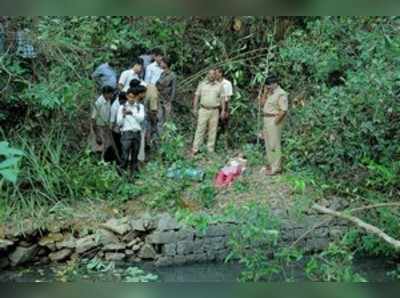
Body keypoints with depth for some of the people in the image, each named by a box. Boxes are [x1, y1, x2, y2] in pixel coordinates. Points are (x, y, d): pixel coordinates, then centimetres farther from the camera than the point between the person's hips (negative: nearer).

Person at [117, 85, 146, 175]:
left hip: (137, 133, 3)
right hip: (126, 133, -2)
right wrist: (123, 115, -15)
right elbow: (119, 123, 2)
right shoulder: (122, 107, 5)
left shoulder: (140, 107, 10)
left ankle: (133, 172, 15)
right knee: (125, 155, -11)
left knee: (135, 156, 8)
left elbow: (141, 118, -5)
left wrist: (132, 113, -18)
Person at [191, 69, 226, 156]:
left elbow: (222, 98, 7)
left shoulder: (219, 86, 7)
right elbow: (196, 96, 6)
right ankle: (195, 149, -2)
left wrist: (223, 110, 0)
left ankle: (211, 150, 12)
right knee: (200, 129, -4)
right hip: (203, 110, -1)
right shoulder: (202, 84, 5)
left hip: (215, 111, 1)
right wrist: (195, 108, 0)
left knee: (213, 131, 4)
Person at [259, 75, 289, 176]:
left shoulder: (281, 93, -15)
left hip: (274, 121, -10)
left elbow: (284, 110, -20)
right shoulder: (270, 93, 14)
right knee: (268, 144, 16)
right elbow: (262, 103, 16)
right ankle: (271, 163, 28)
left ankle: (276, 168, -4)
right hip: (267, 120, 10)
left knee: (274, 144, -7)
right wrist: (265, 92, 5)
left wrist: (275, 121, -20)